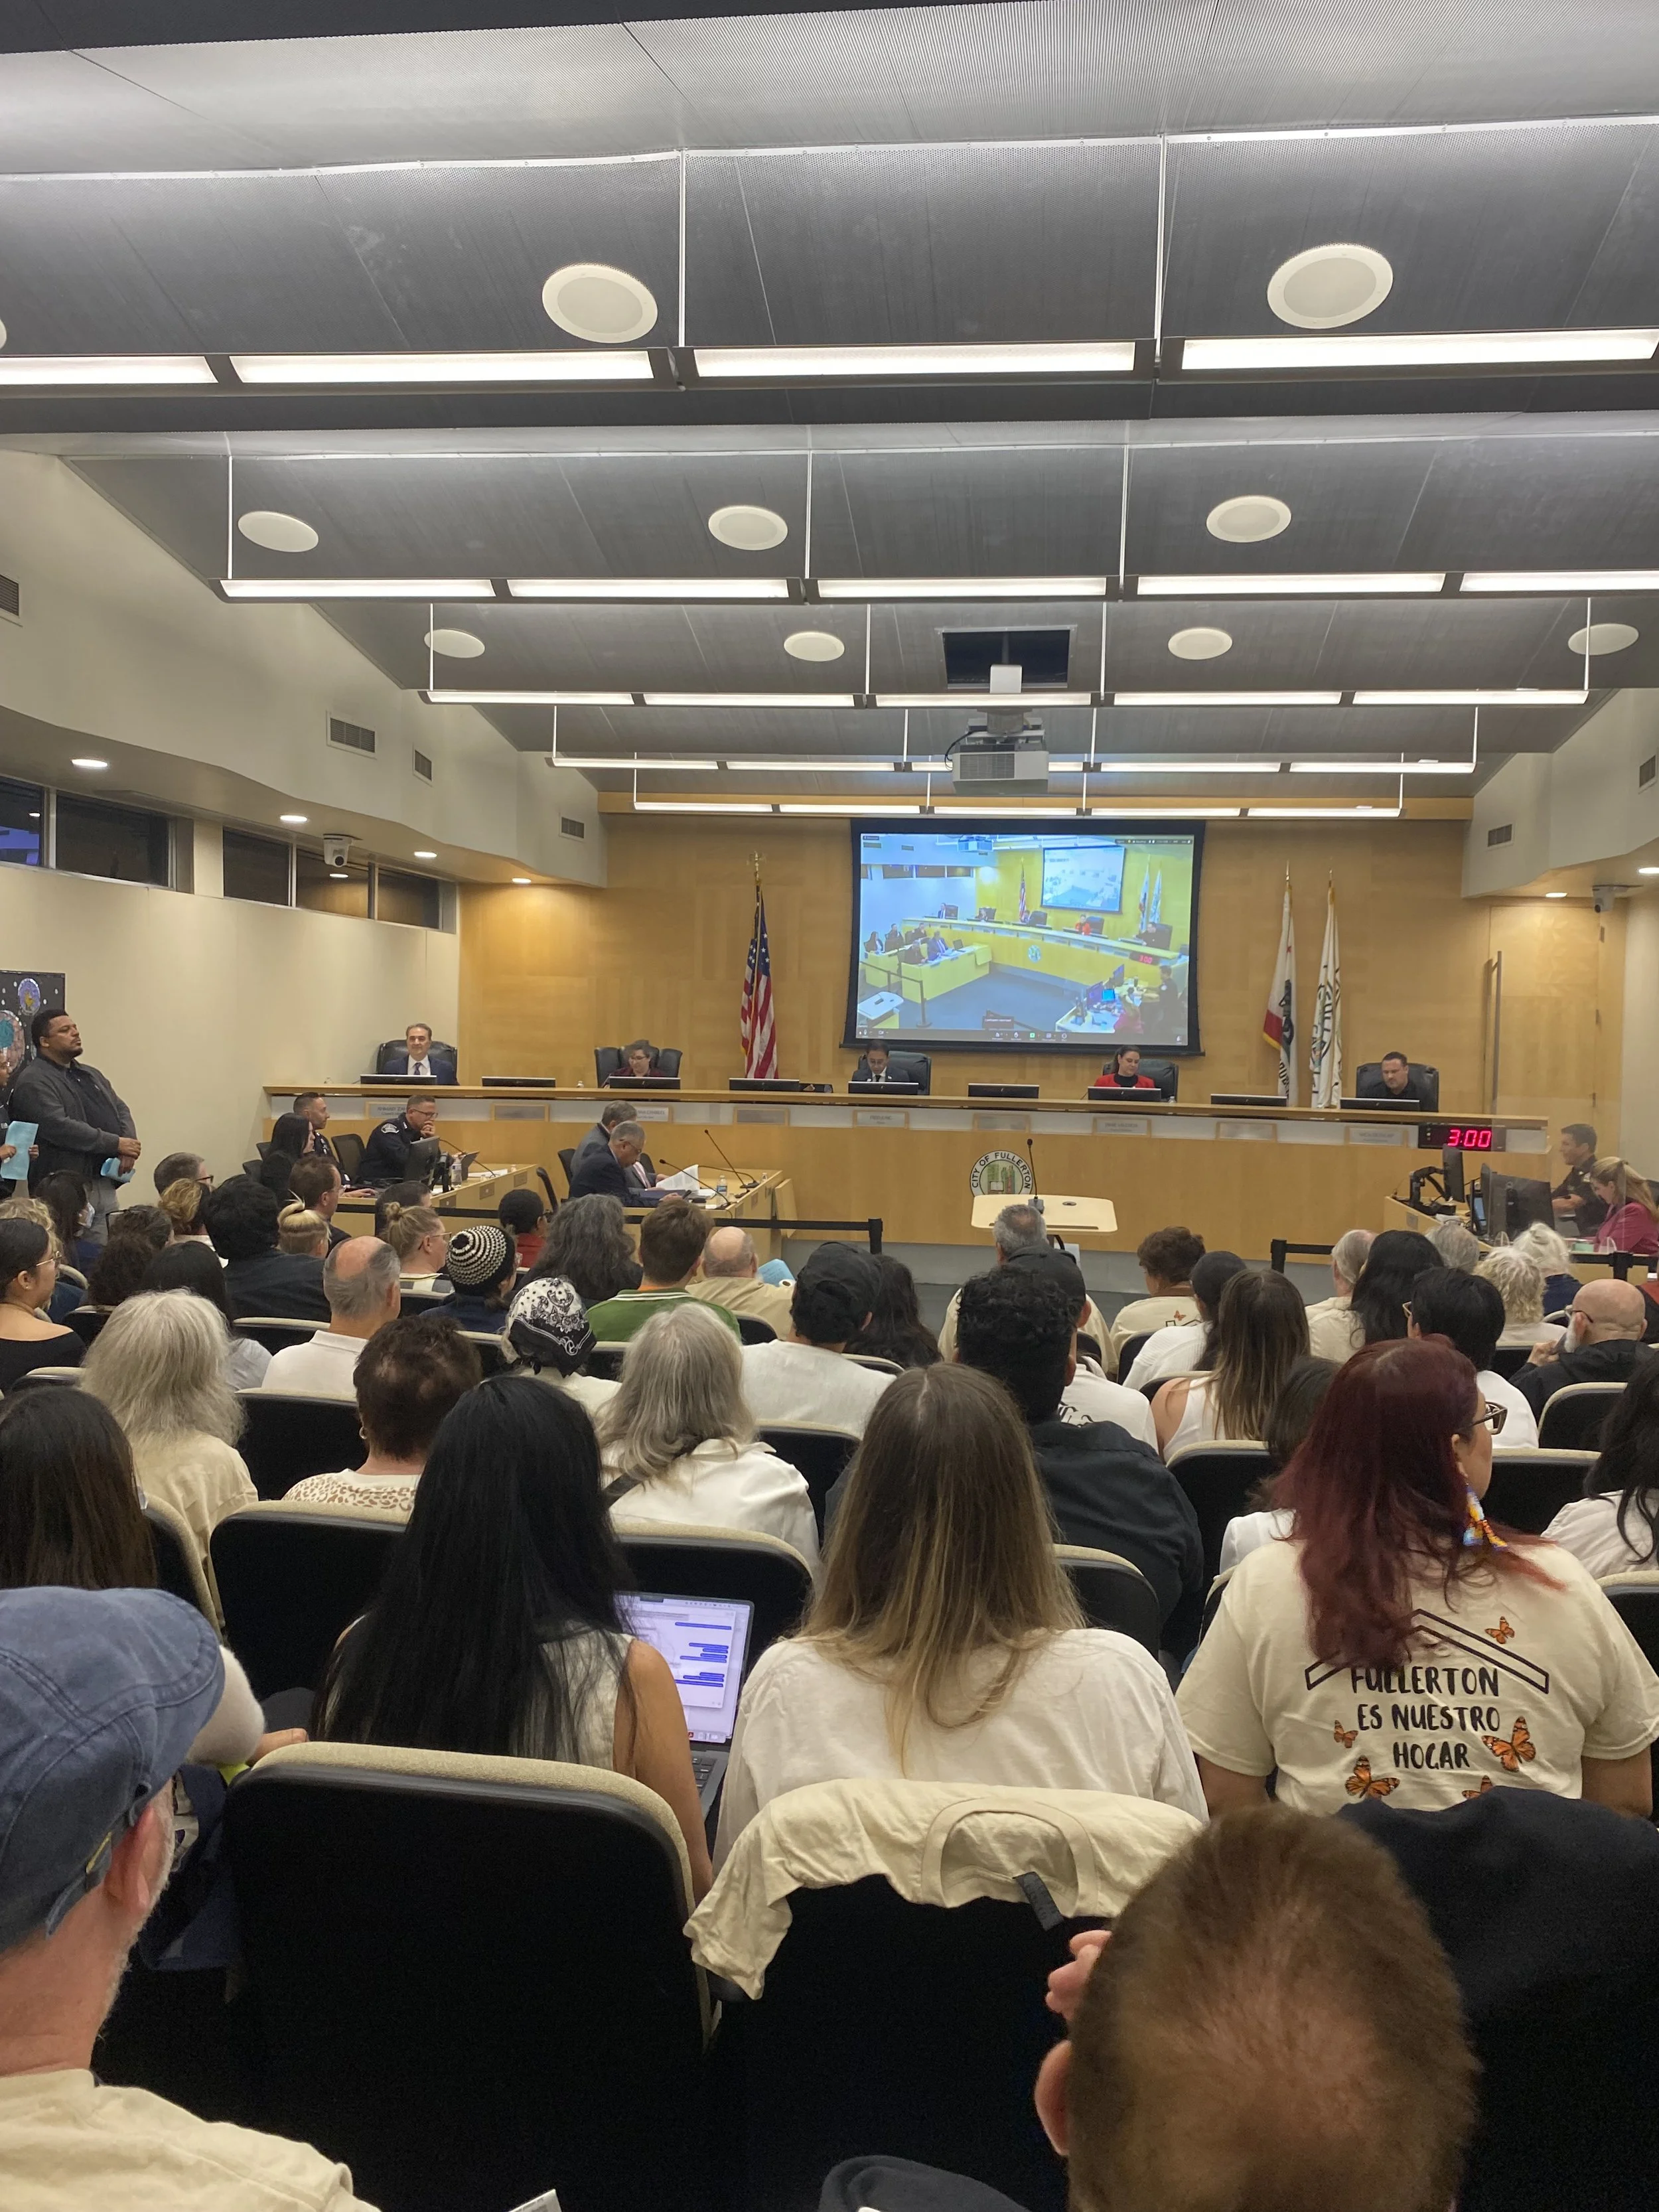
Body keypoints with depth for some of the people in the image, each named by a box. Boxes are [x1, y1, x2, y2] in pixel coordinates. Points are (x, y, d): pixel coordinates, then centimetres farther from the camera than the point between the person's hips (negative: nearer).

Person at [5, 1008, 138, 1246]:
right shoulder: (33, 1081, -7)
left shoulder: (91, 1075, 21)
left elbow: (121, 1109, 15)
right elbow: (59, 1128, -19)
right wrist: (116, 1144, -16)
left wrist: (128, 1147, -6)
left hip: (106, 1184, 8)